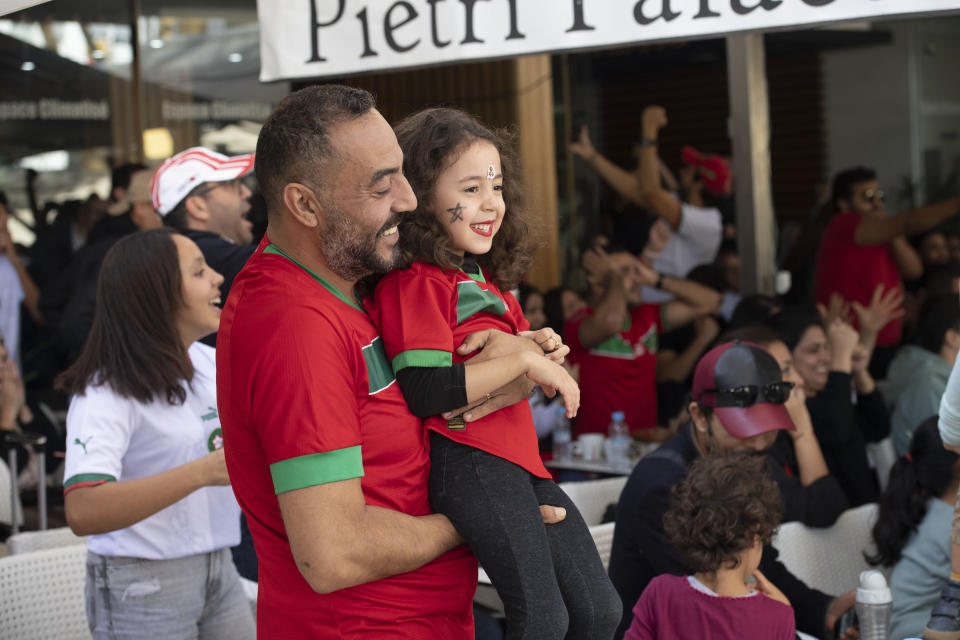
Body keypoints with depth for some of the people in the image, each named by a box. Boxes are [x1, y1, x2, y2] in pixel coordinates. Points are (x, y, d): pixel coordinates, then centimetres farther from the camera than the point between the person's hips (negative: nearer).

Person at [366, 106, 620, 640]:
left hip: (519, 456, 10)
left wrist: (543, 352, 9)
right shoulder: (415, 281, -9)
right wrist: (525, 361, -15)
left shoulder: (485, 279, 21)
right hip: (466, 459, -10)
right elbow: (424, 392, -20)